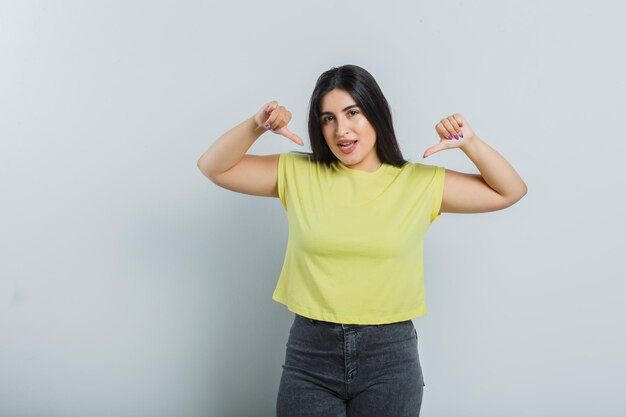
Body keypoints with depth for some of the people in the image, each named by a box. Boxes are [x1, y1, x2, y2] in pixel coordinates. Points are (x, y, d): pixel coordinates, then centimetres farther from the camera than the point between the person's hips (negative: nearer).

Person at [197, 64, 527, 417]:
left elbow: (511, 191, 5)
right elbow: (214, 167, 3)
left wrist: (470, 143, -10)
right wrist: (256, 126, -13)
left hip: (389, 356, 0)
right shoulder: (298, 174, 2)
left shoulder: (421, 183, 0)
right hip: (310, 351, 1)